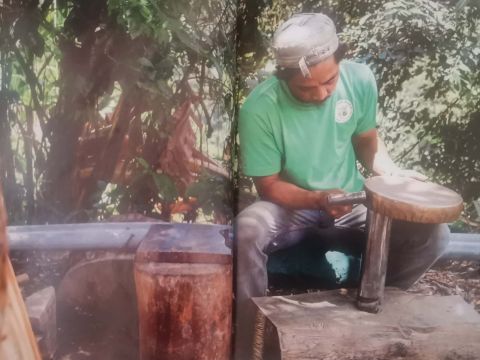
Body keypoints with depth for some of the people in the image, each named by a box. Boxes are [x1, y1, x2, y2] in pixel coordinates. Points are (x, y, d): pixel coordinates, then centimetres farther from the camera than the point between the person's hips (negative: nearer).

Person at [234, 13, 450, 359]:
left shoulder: (360, 78, -12)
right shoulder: (260, 109, -23)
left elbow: (366, 139, 6)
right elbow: (268, 186, -14)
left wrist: (392, 171, -14)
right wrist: (318, 199, -32)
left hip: (351, 203, 3)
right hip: (291, 206, -3)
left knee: (434, 233, -18)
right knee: (246, 234, -36)